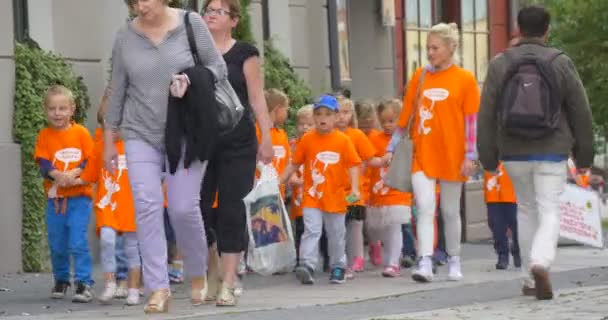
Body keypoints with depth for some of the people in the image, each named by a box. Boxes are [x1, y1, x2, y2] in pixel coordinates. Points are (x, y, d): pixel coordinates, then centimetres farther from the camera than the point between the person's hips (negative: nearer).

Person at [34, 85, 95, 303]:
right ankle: (61, 281, 27)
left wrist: (74, 173, -19)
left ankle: (84, 283, -7)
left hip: (79, 196, -3)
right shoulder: (44, 135, 3)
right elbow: (43, 163, -5)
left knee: (78, 242, -11)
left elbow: (91, 160, -5)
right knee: (57, 245, 9)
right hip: (54, 197, 3)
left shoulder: (81, 132, -1)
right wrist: (58, 175, -23)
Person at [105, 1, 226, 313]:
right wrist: (109, 140, 10)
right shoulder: (126, 36, 1)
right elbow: (117, 91, 8)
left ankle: (198, 275, 21)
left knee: (184, 207, -5)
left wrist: (193, 82, -18)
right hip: (140, 134, 2)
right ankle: (159, 288, -10)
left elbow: (218, 67, 2)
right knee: (147, 205, -11)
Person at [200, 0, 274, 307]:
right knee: (199, 206, -2)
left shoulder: (244, 52, 2)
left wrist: (266, 138, -3)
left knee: (231, 208, -4)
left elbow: (257, 99, 2)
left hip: (237, 142, -3)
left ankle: (228, 284, -1)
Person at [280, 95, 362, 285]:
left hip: (336, 196, 0)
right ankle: (307, 266, -18)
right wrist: (280, 181, 6)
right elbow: (294, 164, 9)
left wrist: (355, 188, -15)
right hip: (312, 196, 0)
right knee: (311, 230, -12)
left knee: (336, 234, 12)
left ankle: (338, 267, 25)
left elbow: (353, 165, -5)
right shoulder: (307, 140, 1)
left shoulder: (343, 140, -4)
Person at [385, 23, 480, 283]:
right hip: (422, 155, 2)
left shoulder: (465, 79, -2)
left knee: (450, 211, 9)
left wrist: (470, 156, -8)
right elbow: (406, 115, 10)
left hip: (452, 156, -2)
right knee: (425, 208, -10)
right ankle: (425, 263, -16)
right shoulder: (419, 77, 6)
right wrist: (391, 148, 9)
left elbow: (472, 120, -4)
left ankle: (454, 261, 24)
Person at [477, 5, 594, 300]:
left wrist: (489, 159, 6)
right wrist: (584, 155, 10)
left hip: (514, 153, 2)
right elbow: (581, 113, 0)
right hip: (552, 153, -2)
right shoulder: (561, 63, -3)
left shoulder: (499, 65, 0)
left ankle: (531, 280, 20)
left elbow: (486, 115, -1)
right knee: (549, 214, -1)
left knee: (526, 211, 18)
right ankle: (540, 264, -27)